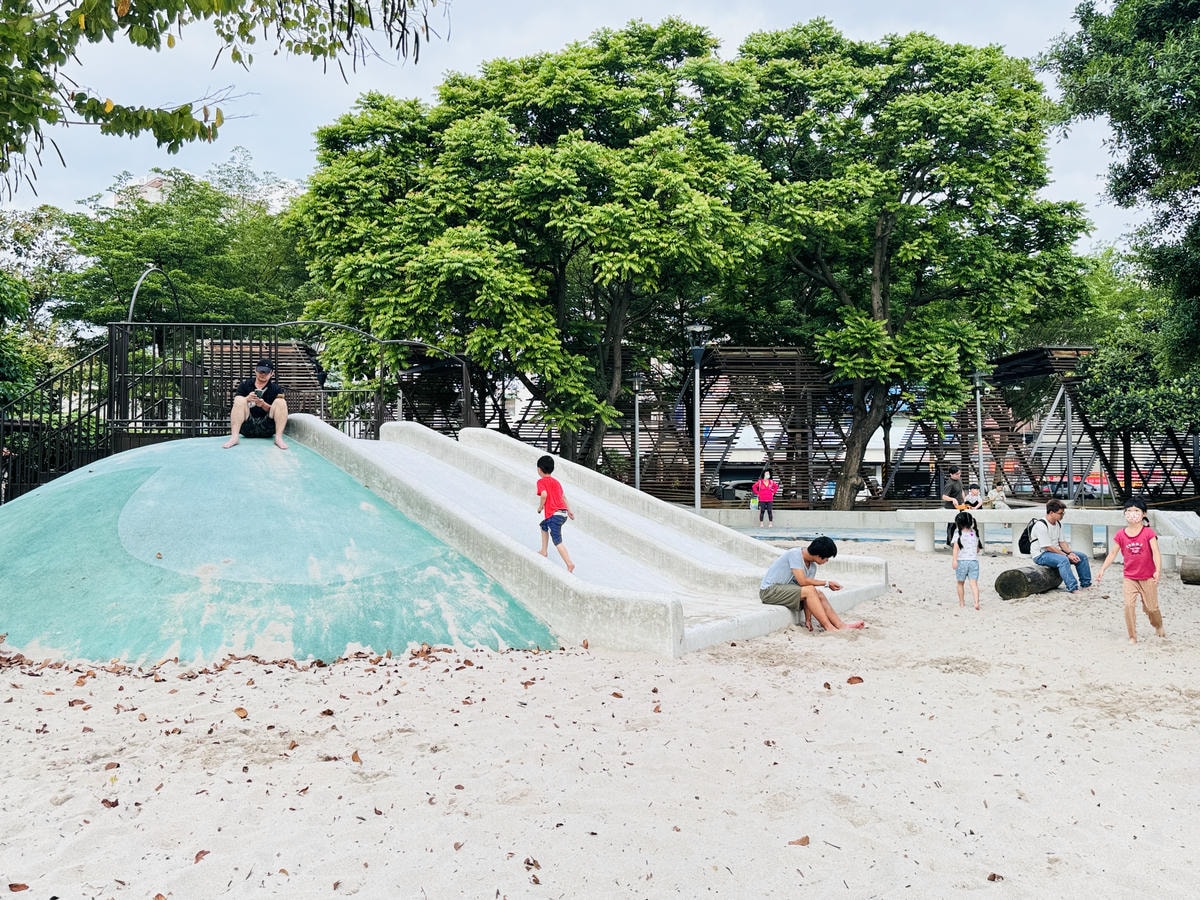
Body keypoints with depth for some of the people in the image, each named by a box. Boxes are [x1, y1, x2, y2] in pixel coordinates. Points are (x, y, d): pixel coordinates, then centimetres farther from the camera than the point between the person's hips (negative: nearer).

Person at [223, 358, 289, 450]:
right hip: (247, 428, 1)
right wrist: (247, 399, -20)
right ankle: (234, 437, -31)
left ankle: (279, 438, -29)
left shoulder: (275, 389, 9)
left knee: (281, 402, -16)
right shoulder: (245, 385, 11)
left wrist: (263, 405, -19)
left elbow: (276, 410, 0)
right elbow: (236, 404, 1)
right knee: (239, 400, -18)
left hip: (266, 429, -1)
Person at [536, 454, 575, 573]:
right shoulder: (556, 481, 20)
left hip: (554, 514, -8)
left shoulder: (541, 481, -2)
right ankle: (543, 551, 35)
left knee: (557, 541, -10)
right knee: (544, 525, 32)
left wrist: (540, 507, -4)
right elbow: (563, 496, 22)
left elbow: (544, 494, -19)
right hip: (563, 512, 8)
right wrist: (569, 510, 25)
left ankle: (569, 564, -22)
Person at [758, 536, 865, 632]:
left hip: (785, 590, 8)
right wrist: (827, 583, -17)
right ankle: (828, 627, -20)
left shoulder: (812, 567, 4)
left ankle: (840, 625, -8)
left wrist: (808, 620, -7)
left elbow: (807, 599, 1)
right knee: (810, 590, -24)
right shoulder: (795, 554, -20)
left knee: (818, 594, -8)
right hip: (769, 590, -8)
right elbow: (802, 581, -27)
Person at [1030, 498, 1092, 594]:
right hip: (1041, 555, -10)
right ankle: (1072, 588, -39)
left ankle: (1086, 584, 14)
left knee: (1082, 556, 4)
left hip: (1056, 551, 10)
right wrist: (1067, 555, -22)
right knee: (1063, 560, -37)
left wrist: (1070, 553, -9)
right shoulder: (1041, 525, -22)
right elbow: (1048, 547, -24)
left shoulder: (1059, 524, 8)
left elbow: (1062, 542, 11)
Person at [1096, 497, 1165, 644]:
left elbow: (1156, 553, -17)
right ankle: (1132, 636, 1)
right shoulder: (1121, 535, -2)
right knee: (1129, 605, -11)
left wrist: (1158, 570, -30)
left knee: (1151, 607, 8)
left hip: (1148, 578, -2)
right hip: (1129, 578, 2)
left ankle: (1159, 627, 40)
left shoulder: (1148, 532, -10)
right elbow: (1112, 553, 3)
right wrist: (1102, 569, -3)